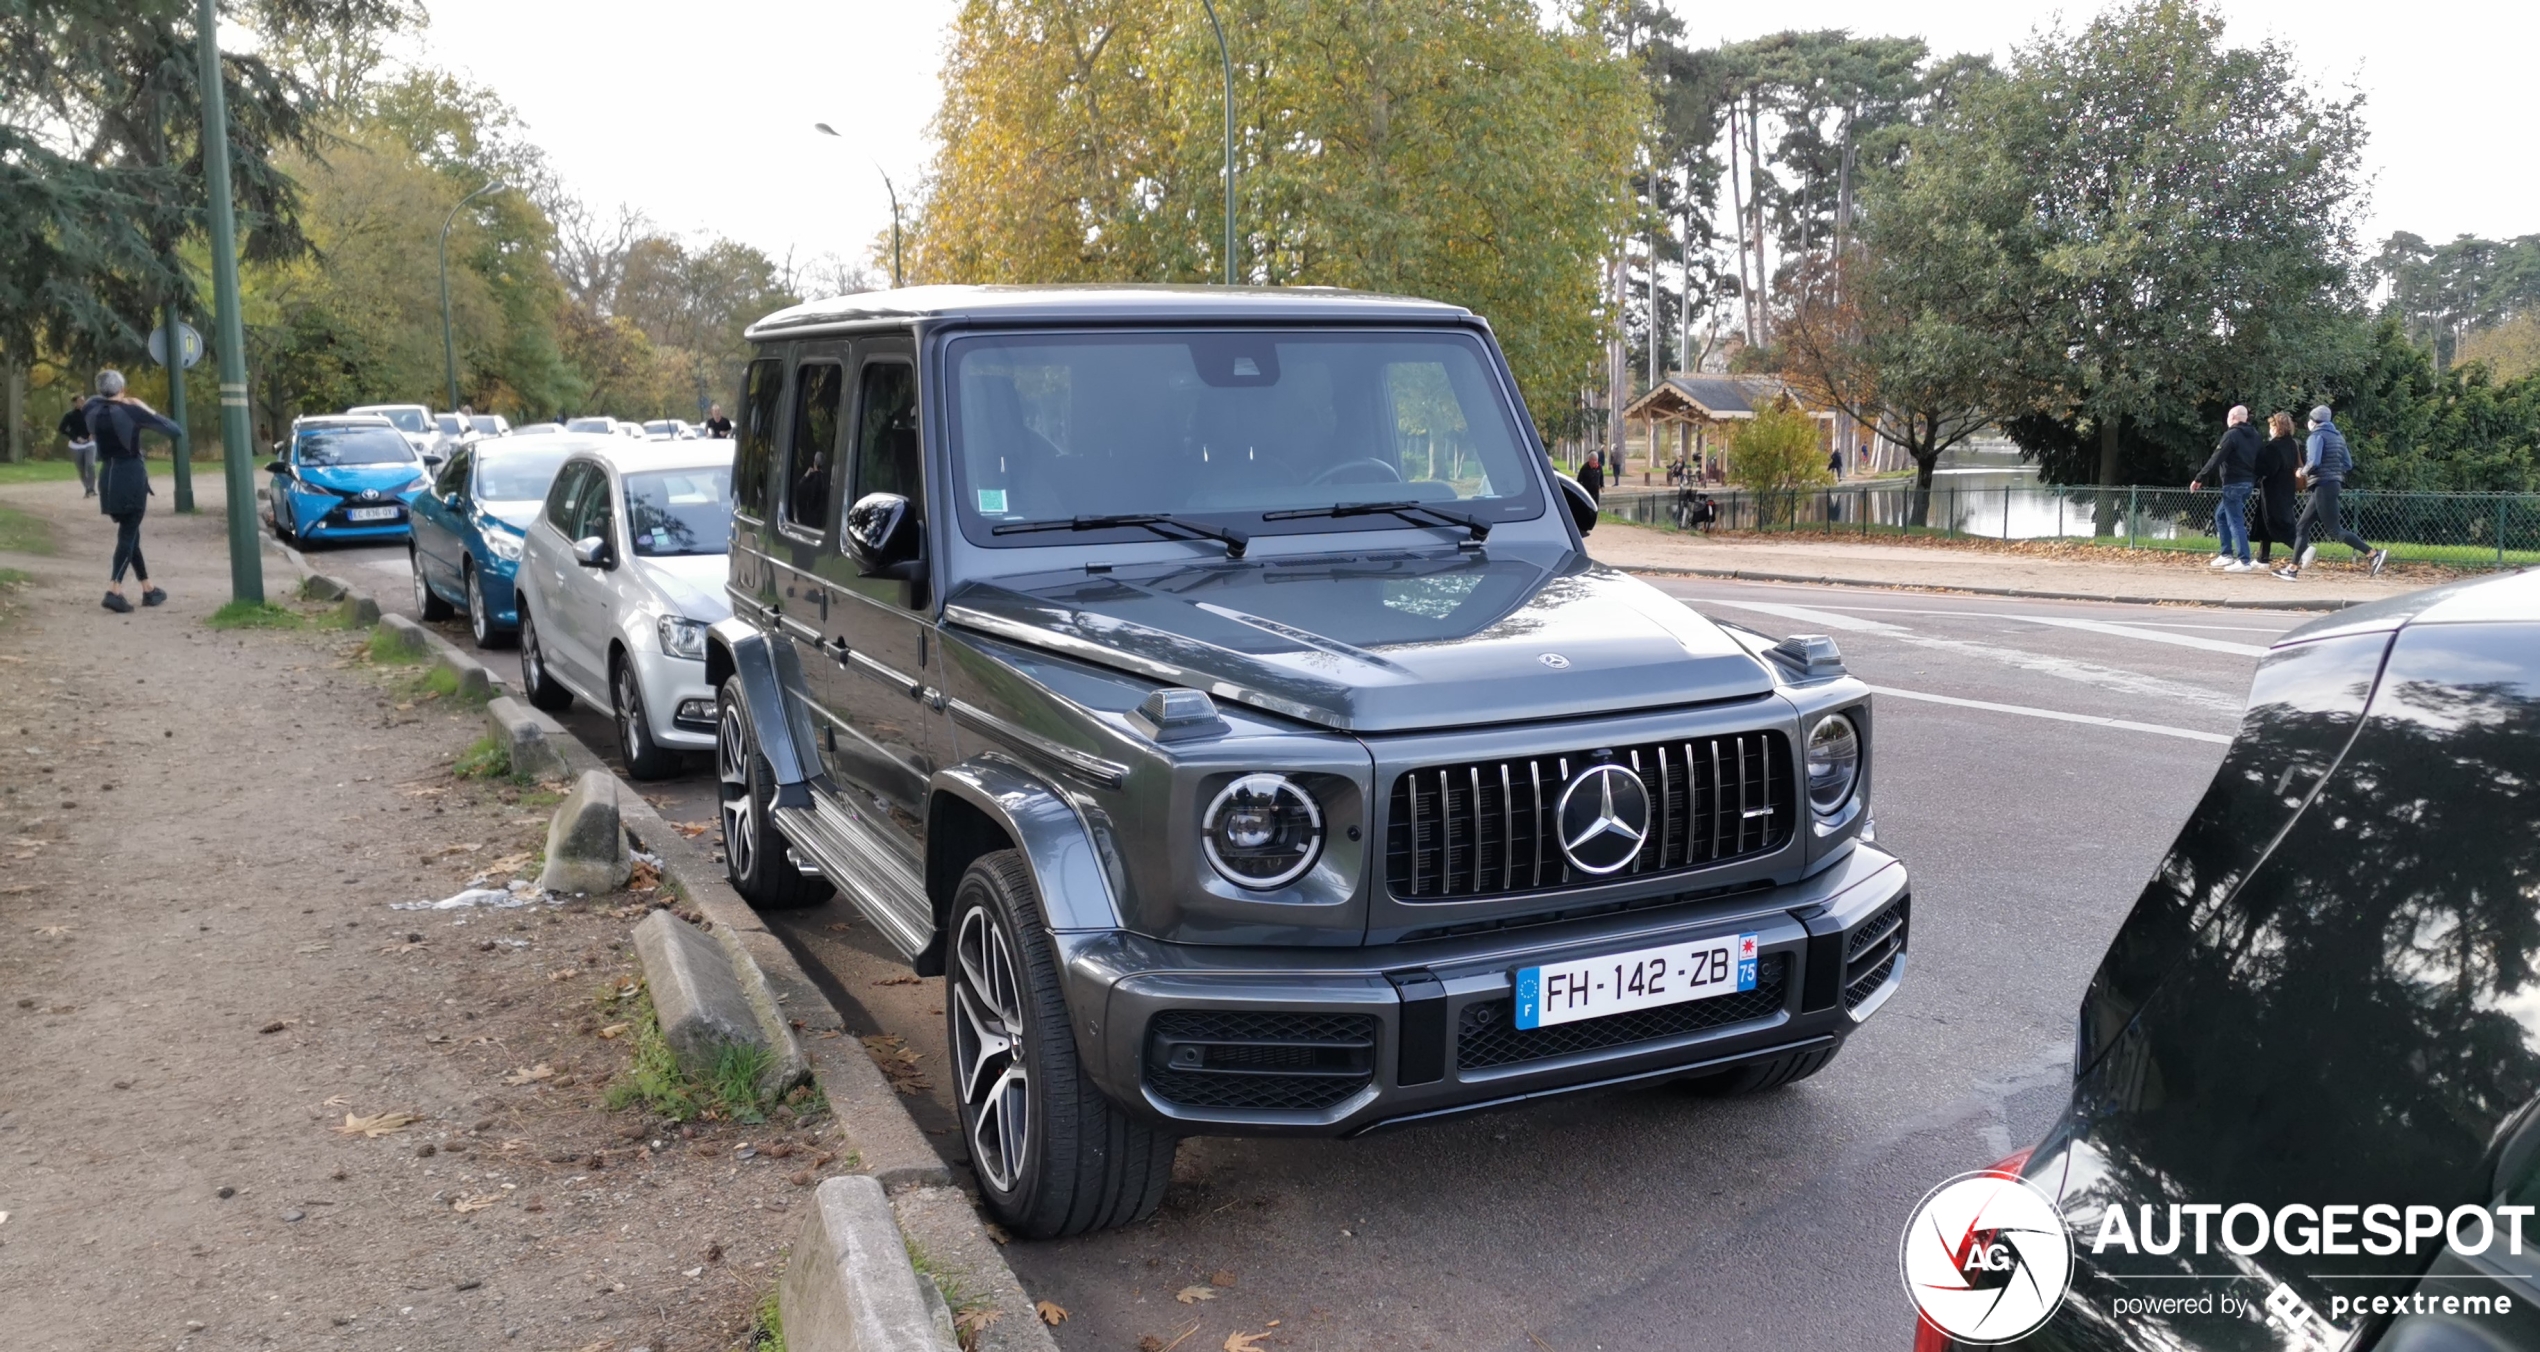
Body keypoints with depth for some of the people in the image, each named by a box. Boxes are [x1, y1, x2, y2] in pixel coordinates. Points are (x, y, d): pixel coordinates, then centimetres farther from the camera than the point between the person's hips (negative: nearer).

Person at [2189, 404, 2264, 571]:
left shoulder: (2231, 435, -11)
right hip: (2248, 482, 9)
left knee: (2235, 521, -7)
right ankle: (2226, 554, 20)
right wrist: (2256, 479, 15)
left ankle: (2244, 561, -12)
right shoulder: (2255, 435, 13)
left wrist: (2199, 479, -14)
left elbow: (2215, 460, -16)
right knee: (2221, 514, 21)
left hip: (2234, 483, -8)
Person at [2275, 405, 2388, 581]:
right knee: (2302, 526, 11)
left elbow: (2314, 462, -22)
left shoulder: (2317, 435, -9)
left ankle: (2373, 554, -14)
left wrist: (2303, 472, -4)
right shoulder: (2338, 436, 15)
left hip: (2323, 486, -9)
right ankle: (2293, 568, 10)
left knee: (2335, 531, -9)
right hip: (2334, 484, 9)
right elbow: (2348, 464, 15)